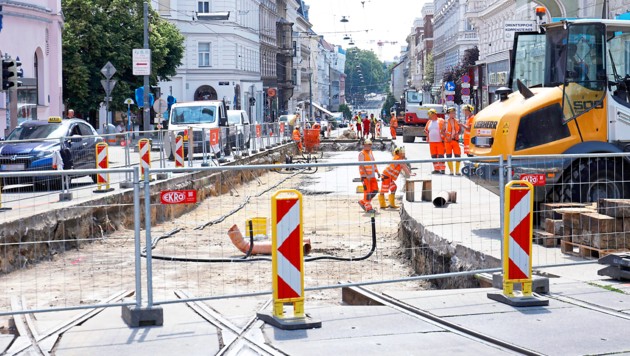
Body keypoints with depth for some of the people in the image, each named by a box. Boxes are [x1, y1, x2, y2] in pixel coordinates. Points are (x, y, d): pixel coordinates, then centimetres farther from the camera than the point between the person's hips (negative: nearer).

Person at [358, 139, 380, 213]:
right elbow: (362, 165, -16)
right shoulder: (362, 154, -8)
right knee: (367, 191, -6)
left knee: (375, 190, 5)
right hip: (365, 176, -8)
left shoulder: (370, 152, 17)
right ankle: (368, 207, 1)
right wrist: (366, 175, -23)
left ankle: (363, 202, 18)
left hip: (372, 175, 8)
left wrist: (377, 172, 11)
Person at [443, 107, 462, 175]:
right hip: (448, 141, -1)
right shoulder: (446, 122, 2)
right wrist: (446, 137, -10)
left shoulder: (457, 121, 8)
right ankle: (451, 171, 9)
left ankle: (457, 171, 3)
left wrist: (457, 134, -4)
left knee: (458, 156, -5)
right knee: (449, 156, 0)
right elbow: (443, 131, 2)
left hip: (455, 141, 1)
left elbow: (459, 130, 15)